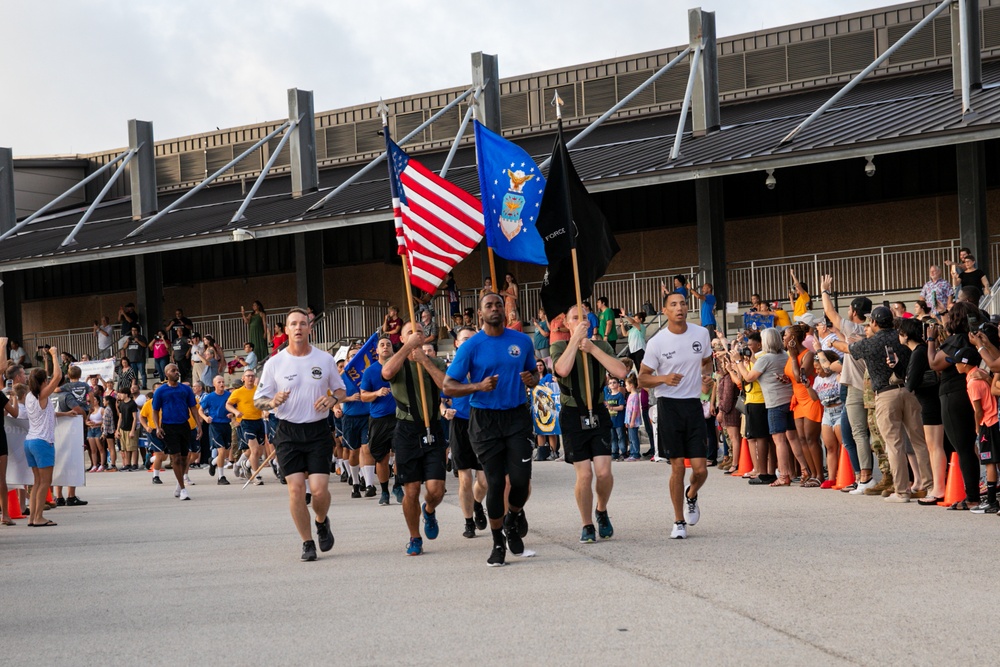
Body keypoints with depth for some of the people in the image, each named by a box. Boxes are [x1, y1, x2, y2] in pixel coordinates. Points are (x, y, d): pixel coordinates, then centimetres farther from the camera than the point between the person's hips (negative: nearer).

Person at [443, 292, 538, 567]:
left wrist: (532, 379, -5)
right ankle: (498, 544, 15)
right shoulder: (471, 346, -3)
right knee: (495, 482, 0)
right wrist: (478, 386, -19)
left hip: (517, 416, 2)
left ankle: (513, 519, 24)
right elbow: (448, 386, -3)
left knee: (520, 479, -9)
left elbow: (533, 373, 19)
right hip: (485, 419, -2)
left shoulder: (522, 341, 6)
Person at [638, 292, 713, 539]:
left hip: (694, 405, 3)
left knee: (700, 469, -3)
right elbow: (642, 379, -1)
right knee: (677, 466, -3)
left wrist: (706, 371, 4)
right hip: (668, 406, -3)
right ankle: (679, 522, 12)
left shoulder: (701, 334, 3)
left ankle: (691, 496, 32)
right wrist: (663, 378, -19)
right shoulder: (657, 342, -6)